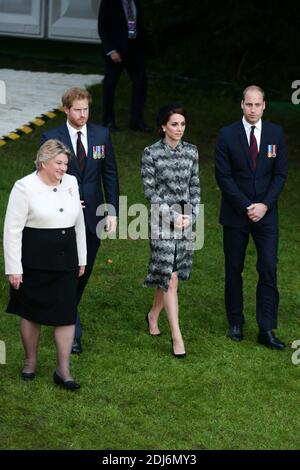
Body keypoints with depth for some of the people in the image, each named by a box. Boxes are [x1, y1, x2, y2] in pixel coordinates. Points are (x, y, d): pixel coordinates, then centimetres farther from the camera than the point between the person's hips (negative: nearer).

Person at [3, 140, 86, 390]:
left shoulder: (71, 183, 5)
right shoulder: (25, 187, -11)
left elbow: (79, 222, 14)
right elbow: (12, 230, -10)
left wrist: (81, 259, 14)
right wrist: (14, 268, -12)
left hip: (65, 261, 4)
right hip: (34, 262, -4)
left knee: (67, 313, 0)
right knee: (32, 313, 11)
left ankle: (63, 370, 7)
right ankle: (30, 361, 30)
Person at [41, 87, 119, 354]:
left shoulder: (101, 135, 3)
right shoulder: (51, 138, -6)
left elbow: (110, 174, 5)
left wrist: (113, 211, 0)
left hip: (93, 216, 3)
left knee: (84, 271, 14)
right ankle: (73, 332, 0)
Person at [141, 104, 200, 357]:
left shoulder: (191, 152, 6)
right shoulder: (151, 153, -7)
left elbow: (195, 187, 10)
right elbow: (149, 189, -7)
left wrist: (191, 215, -3)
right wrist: (173, 215, -12)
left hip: (186, 219, 5)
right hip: (162, 220, -4)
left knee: (168, 275, 13)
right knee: (170, 278, -7)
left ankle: (153, 315, 38)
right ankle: (177, 336, -6)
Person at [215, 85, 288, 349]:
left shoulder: (276, 134, 2)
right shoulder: (227, 135, -4)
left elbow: (281, 174, 2)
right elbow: (223, 176, -6)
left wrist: (264, 205, -10)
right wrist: (247, 206, -12)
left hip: (266, 213, 1)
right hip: (235, 214, -1)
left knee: (269, 270, -6)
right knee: (234, 270, 7)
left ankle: (267, 330, -4)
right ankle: (236, 323, 20)